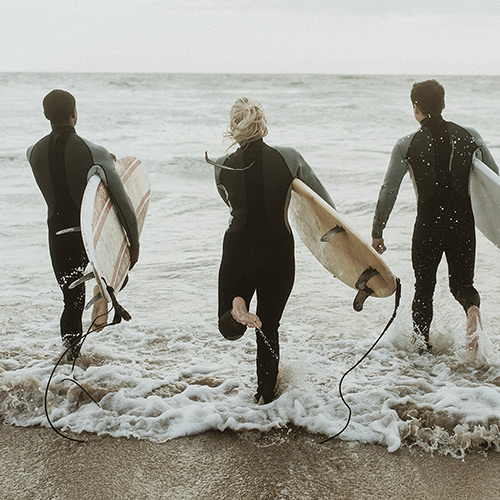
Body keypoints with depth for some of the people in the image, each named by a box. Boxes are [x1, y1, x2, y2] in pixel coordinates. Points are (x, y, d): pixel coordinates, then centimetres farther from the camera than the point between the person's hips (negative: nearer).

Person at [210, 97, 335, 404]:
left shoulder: (223, 167, -7)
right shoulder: (288, 159, -10)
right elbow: (326, 205, -4)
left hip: (239, 250, 0)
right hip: (279, 252, 0)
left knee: (230, 330, 14)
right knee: (269, 327, 18)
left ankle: (236, 311, -20)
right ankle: (266, 395, 25)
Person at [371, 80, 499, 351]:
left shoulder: (406, 146, -5)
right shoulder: (469, 136, 1)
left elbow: (388, 191, -5)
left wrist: (376, 232, 2)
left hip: (428, 224, -1)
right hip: (463, 223, 2)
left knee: (424, 287, 16)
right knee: (461, 283, 14)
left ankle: (421, 342, 17)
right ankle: (472, 306, -19)